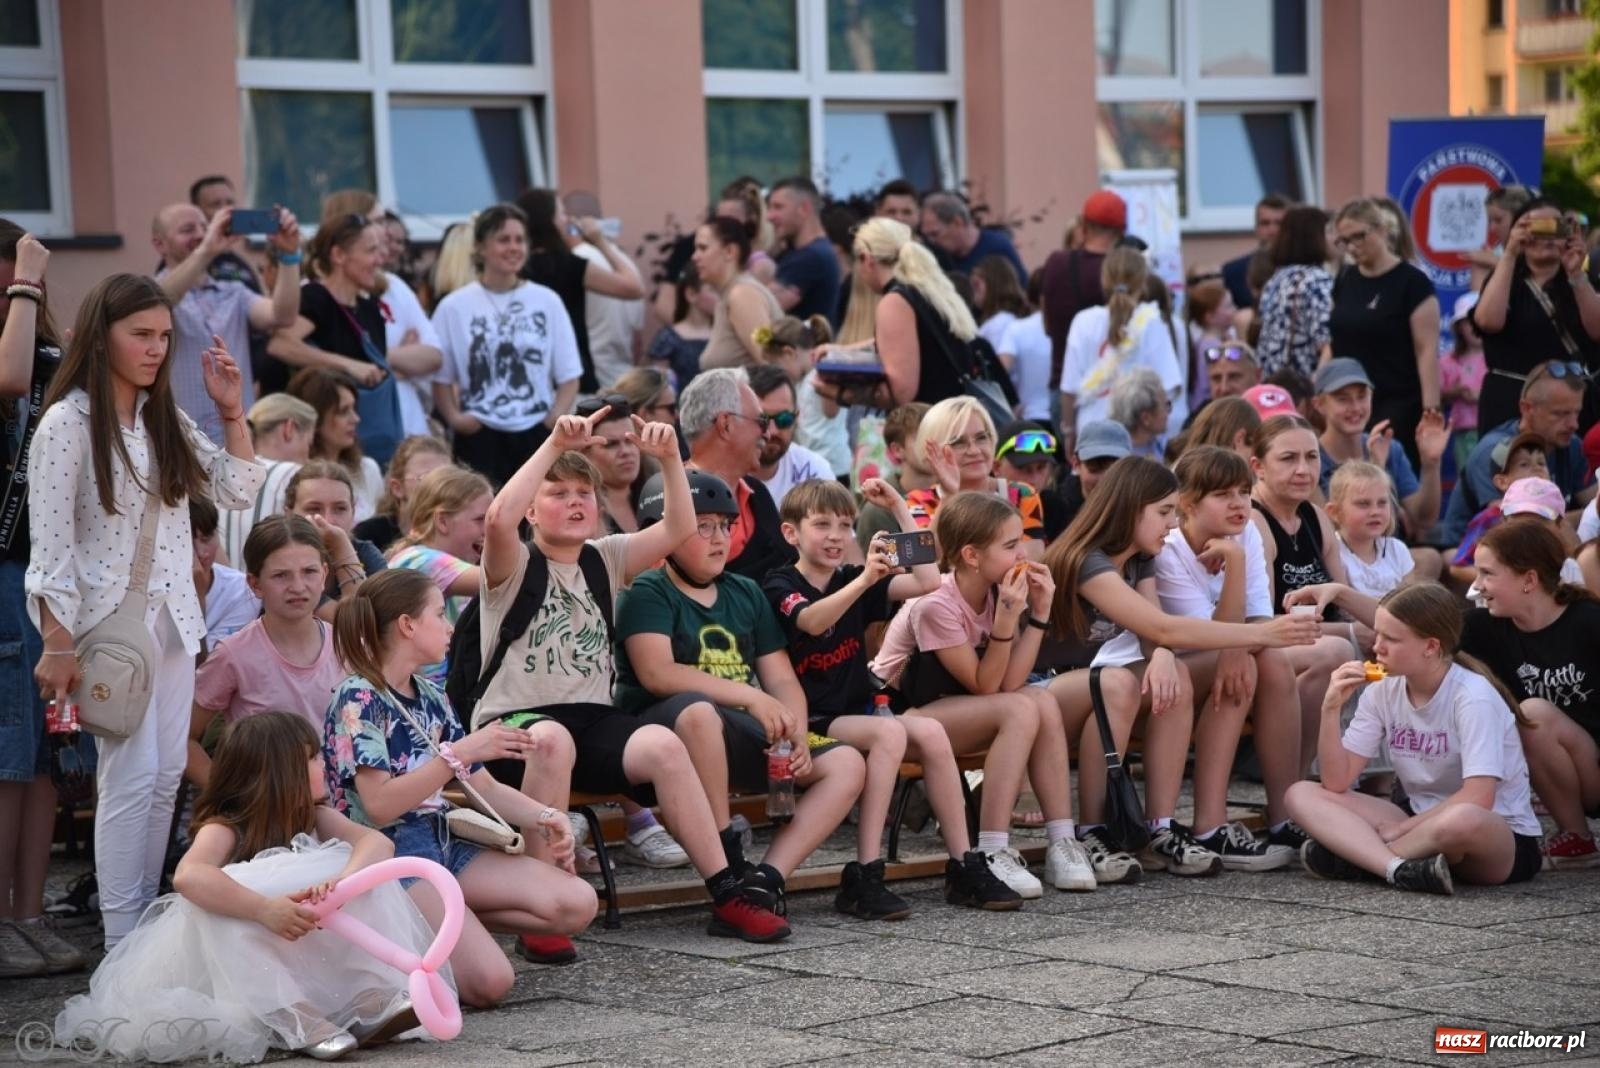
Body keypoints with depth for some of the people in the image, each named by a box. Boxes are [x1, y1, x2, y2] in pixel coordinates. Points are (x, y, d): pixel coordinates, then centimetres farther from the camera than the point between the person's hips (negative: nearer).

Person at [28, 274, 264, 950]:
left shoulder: (166, 420, 11)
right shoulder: (67, 424, -10)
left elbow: (238, 490, 14)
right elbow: (50, 546, -12)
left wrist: (231, 409, 4)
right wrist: (58, 645, -16)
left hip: (175, 617, 7)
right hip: (111, 622, -7)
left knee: (166, 775, 7)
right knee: (132, 776, -9)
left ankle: (147, 919, 16)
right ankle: (122, 943, -3)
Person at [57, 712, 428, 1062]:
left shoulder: (315, 819, 0)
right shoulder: (225, 829, -16)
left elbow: (379, 843, -16)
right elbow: (187, 877, -37)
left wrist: (344, 880, -38)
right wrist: (265, 909, -50)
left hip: (311, 963, 4)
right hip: (236, 963, -4)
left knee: (367, 877, -14)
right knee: (208, 901, -35)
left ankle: (371, 998, -29)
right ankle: (294, 1019, -46)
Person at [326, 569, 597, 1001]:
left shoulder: (431, 698, 13)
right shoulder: (358, 699, -11)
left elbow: (485, 787, 16)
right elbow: (380, 805, -21)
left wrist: (544, 817, -2)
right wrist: (462, 751, -24)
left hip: (443, 844, 8)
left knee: (578, 903, -8)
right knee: (489, 980, -25)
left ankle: (442, 922, 2)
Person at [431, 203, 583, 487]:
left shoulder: (547, 302, 5)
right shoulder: (454, 307, 1)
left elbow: (569, 375, 9)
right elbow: (441, 377, 6)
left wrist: (557, 416, -6)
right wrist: (454, 417, -10)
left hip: (538, 434, 2)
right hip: (479, 438, -2)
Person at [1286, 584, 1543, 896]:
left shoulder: (1472, 697, -17)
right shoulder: (1383, 692, 0)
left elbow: (1477, 799, -27)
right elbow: (1337, 782, -4)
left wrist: (1398, 829, -20)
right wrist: (1331, 709, -15)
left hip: (1502, 836, -6)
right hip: (1421, 823, 6)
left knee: (1463, 820, -43)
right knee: (1302, 794, -10)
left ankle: (1358, 856, -18)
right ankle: (1399, 867, -32)